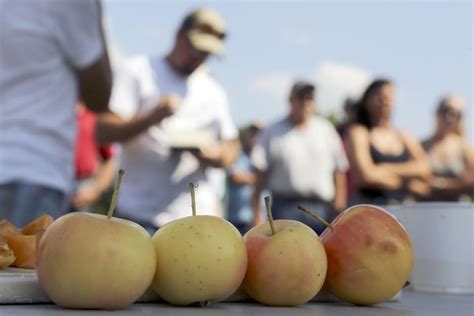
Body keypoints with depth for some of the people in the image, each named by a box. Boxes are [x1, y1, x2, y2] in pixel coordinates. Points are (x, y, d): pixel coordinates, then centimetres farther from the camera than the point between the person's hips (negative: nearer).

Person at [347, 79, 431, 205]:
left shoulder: (405, 137, 16)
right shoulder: (359, 133, 1)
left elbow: (424, 169, 2)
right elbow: (366, 175, -11)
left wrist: (386, 168, -11)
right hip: (372, 207, -4)